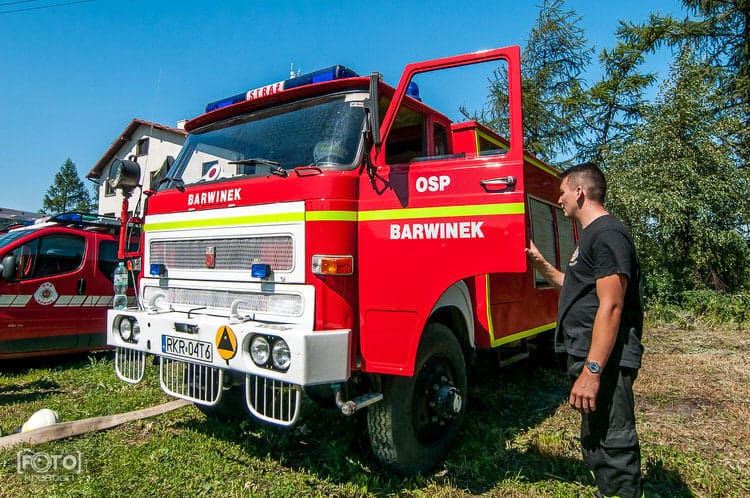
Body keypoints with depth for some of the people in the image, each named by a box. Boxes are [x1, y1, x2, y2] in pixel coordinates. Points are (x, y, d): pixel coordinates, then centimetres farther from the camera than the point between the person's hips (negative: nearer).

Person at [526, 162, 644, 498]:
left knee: (613, 446, -3)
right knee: (594, 442, 21)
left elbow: (611, 306, -22)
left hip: (604, 362, -11)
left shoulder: (607, 234, -15)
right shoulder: (591, 235, 16)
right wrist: (540, 264, 19)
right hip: (589, 357, 11)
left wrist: (591, 371, -25)